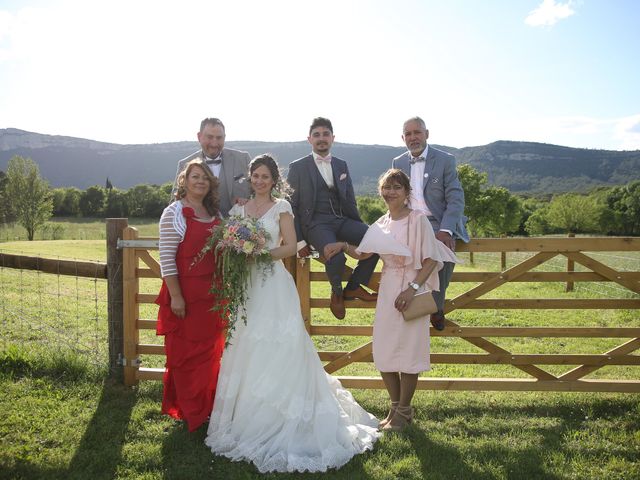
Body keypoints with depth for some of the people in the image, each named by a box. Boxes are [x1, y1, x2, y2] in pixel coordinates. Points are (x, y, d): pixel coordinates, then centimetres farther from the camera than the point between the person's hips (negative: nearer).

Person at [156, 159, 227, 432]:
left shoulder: (213, 213, 11)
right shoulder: (174, 213, -9)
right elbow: (166, 258, -13)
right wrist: (175, 296, -17)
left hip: (212, 294, 7)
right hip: (185, 294, -7)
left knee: (211, 351, 15)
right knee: (185, 354, 5)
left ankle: (208, 406, 32)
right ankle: (189, 412, 21)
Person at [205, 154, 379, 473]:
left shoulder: (281, 207, 1)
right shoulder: (239, 208, 13)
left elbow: (291, 247, -4)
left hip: (273, 285, -4)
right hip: (246, 286, 4)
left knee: (277, 350, -5)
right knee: (247, 349, 5)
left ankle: (281, 422, 5)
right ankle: (248, 417, 17)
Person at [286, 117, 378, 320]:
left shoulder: (341, 165, 15)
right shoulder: (298, 167, 3)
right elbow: (291, 206, 1)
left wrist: (362, 231, 15)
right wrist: (299, 241, -6)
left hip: (342, 220, 5)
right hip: (316, 223, -5)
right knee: (336, 257, -32)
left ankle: (354, 287, 0)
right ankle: (336, 292, 3)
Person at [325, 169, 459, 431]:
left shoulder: (418, 219, -8)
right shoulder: (381, 223, 10)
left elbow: (431, 259, -10)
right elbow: (361, 253, 17)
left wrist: (412, 288, -18)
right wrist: (342, 246, -1)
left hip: (412, 290, -6)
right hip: (388, 289, 6)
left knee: (408, 350, 1)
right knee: (383, 351, 7)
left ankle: (404, 411, 16)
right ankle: (395, 406, 24)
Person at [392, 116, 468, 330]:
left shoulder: (445, 160, 0)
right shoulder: (398, 163, 12)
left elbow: (456, 199, -6)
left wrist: (445, 230, -22)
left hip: (438, 223, -2)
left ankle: (436, 306, -12)